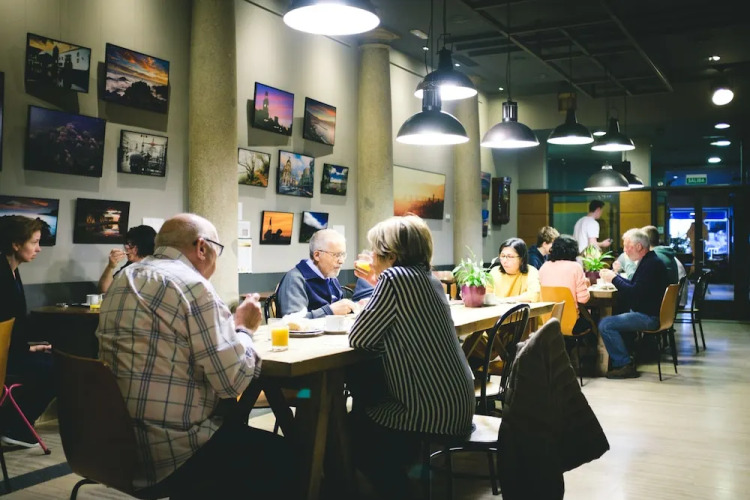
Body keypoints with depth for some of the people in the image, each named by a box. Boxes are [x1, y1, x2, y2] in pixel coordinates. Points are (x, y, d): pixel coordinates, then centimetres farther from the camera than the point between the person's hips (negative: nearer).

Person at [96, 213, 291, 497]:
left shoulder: (124, 279, 11)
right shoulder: (192, 285, -16)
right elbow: (234, 381, -19)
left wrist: (228, 323, 14)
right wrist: (243, 327, -2)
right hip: (171, 454, -9)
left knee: (236, 429, 28)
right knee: (279, 454, 10)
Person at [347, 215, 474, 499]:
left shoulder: (395, 277, -18)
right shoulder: (426, 277, 8)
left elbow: (358, 339, -13)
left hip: (434, 410, -8)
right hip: (454, 401, 8)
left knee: (356, 428, 16)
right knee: (362, 385, 25)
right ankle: (400, 460, 38)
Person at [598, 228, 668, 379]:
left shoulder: (651, 264, -19)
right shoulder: (648, 261, 14)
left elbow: (635, 293, -25)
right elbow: (634, 285, 20)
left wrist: (614, 279, -15)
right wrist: (614, 277, 10)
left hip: (649, 317, -11)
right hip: (645, 312, 11)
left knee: (605, 325, -19)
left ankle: (625, 365, -12)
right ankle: (616, 359, 18)